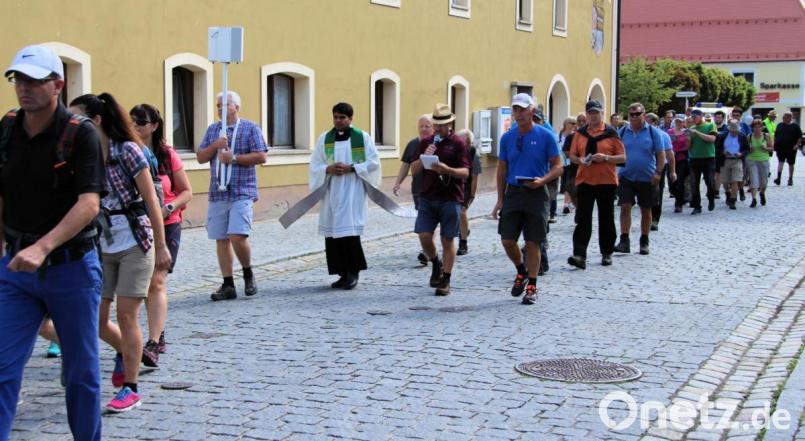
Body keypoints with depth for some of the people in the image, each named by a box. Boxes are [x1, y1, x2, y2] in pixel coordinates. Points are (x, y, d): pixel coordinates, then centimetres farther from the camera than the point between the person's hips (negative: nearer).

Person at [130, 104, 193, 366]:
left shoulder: (167, 155, -3)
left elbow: (187, 191, 3)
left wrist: (168, 208, -15)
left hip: (166, 226, -3)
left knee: (157, 281, -13)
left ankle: (153, 345, -18)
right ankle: (159, 336, 27)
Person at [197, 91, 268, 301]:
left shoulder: (250, 128, 1)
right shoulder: (212, 130, 16)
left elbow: (261, 156, -6)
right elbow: (200, 157, 12)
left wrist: (234, 158, -12)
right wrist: (215, 146, -6)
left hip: (242, 193, -5)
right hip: (217, 194, 5)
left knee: (238, 237, -15)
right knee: (221, 239, 4)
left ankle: (248, 273, 10)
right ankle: (228, 285, 11)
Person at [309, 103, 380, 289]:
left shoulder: (363, 137, 2)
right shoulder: (324, 139, 11)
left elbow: (373, 162, -1)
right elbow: (315, 165, 10)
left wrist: (351, 168, -12)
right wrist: (328, 169, -10)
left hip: (353, 192, -4)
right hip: (331, 193, 4)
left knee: (350, 231, -12)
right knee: (332, 233, 1)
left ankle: (353, 272, 2)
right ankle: (343, 273, 11)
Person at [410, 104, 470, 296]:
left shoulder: (457, 143, -2)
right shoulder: (426, 142, 11)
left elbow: (465, 172, -8)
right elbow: (414, 169, 10)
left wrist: (446, 169, -25)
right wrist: (424, 157, -9)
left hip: (450, 198, -3)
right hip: (427, 197, 4)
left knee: (447, 240, 1)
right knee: (424, 236, -4)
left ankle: (445, 280, 10)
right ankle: (436, 264, 24)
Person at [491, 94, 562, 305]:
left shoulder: (545, 136, -4)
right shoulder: (507, 138, 6)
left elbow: (557, 166, -2)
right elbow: (502, 170, 11)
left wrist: (542, 180, -20)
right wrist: (500, 199, 7)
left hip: (536, 194, -3)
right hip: (513, 193, 3)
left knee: (533, 243, 0)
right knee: (507, 240, -1)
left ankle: (531, 287, 11)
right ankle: (521, 271, 27)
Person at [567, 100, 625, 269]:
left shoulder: (611, 133, 1)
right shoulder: (580, 133, 9)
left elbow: (622, 157, 0)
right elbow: (572, 156, 12)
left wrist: (605, 158, -17)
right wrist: (580, 160, -11)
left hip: (606, 181, -1)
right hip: (584, 180, 1)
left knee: (606, 219, 8)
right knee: (583, 218, -7)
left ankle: (607, 253, 21)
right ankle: (580, 255, -13)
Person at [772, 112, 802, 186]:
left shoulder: (795, 126, 0)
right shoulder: (779, 125, 9)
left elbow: (800, 137, 0)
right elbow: (775, 136, 14)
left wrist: (797, 145, -12)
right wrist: (774, 144, 5)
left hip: (791, 149, -1)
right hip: (780, 148, 1)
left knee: (791, 164, 9)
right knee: (780, 162, -10)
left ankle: (790, 179, 20)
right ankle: (778, 178, -18)